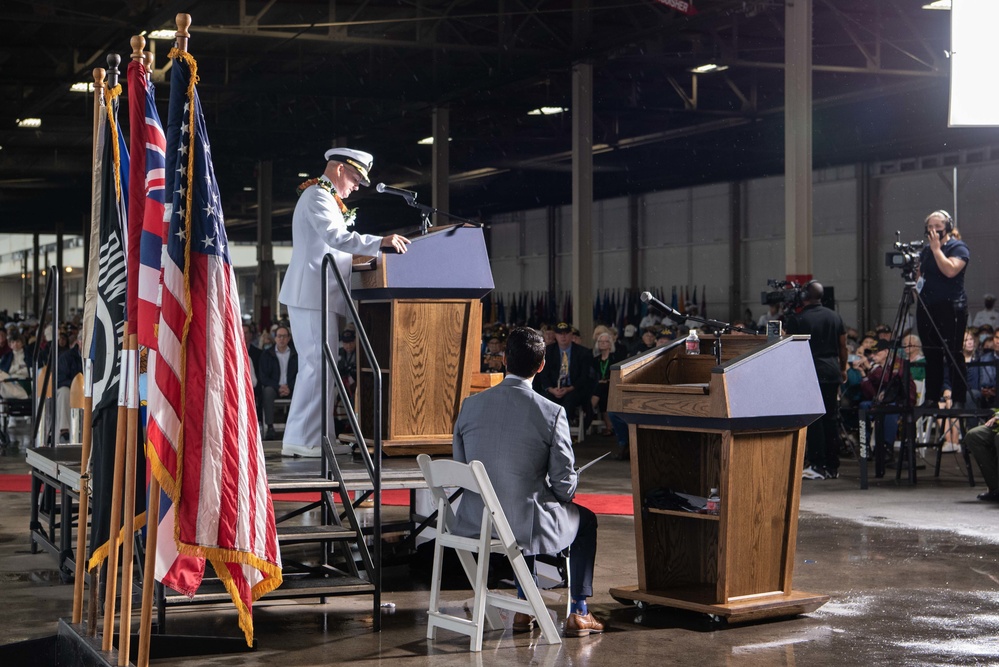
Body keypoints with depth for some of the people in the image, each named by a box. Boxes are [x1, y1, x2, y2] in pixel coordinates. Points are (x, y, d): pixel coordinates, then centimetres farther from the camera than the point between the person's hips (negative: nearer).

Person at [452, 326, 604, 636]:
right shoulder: (551, 413, -15)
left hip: (473, 522, 5)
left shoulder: (470, 405, -4)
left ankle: (525, 608, 42)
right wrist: (565, 491, 15)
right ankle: (579, 613, 28)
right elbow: (564, 485, -10)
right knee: (586, 520, 26)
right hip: (524, 525, -4)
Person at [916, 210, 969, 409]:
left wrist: (936, 248, -14)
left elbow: (950, 270, -21)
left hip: (951, 308, -6)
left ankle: (959, 400, -3)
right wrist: (916, 284, 7)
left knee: (953, 355, -5)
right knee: (931, 355, 8)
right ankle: (931, 398, 13)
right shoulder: (925, 249, 16)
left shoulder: (958, 247, -4)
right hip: (926, 307, 6)